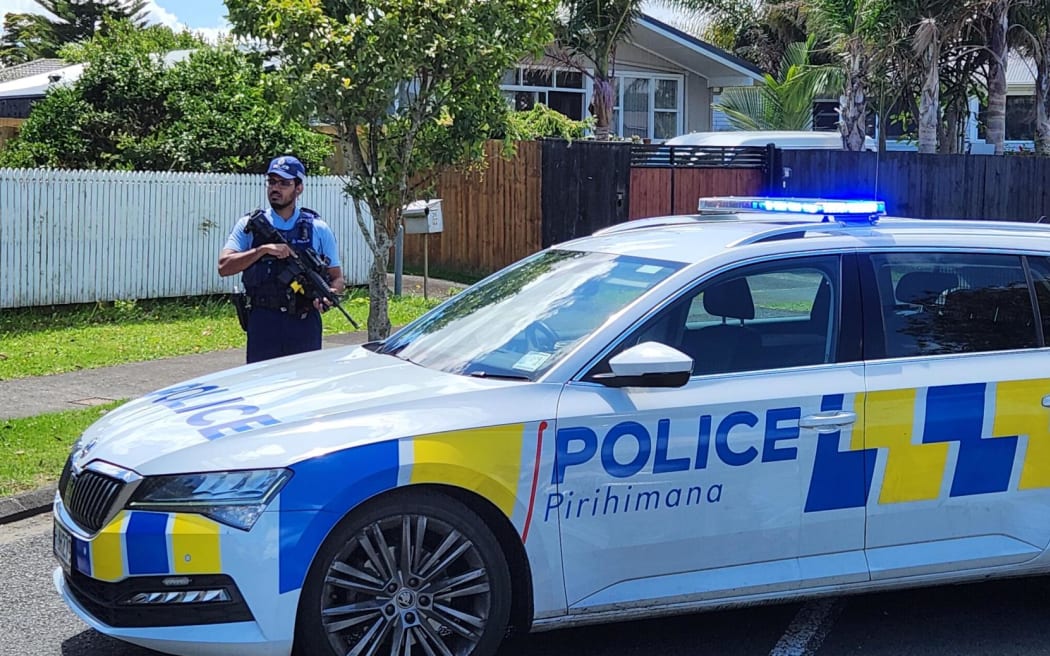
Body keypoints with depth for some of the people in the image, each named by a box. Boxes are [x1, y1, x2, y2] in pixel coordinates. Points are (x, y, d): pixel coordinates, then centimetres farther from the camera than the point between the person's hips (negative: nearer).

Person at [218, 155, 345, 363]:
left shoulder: (318, 229, 7)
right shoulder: (250, 225, 7)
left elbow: (337, 278, 10)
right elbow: (224, 267, -4)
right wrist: (262, 250, -15)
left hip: (304, 324, 1)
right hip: (263, 323, 0)